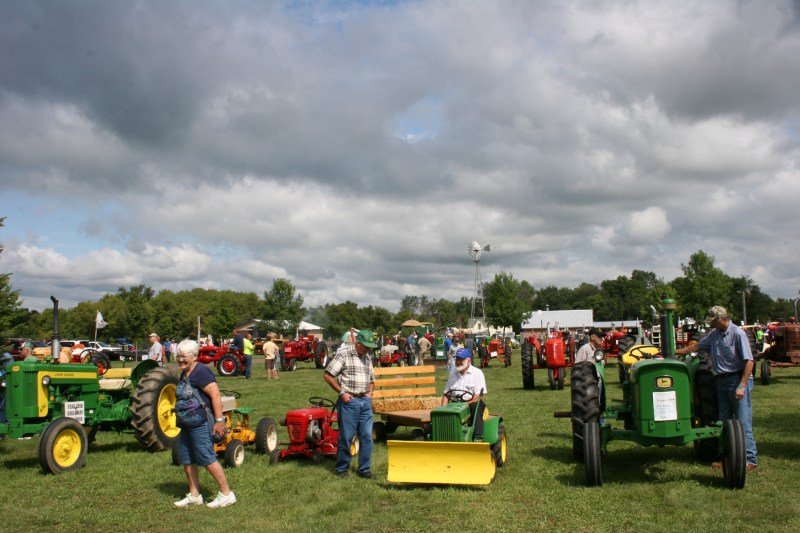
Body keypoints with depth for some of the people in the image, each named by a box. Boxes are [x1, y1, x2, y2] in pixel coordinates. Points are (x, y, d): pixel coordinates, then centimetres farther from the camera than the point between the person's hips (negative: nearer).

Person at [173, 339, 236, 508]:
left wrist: (219, 420, -25)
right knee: (187, 460, 13)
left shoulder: (201, 372, -16)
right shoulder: (184, 374, 14)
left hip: (201, 423, -10)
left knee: (207, 458, -8)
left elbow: (216, 395, -22)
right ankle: (194, 495, 25)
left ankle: (226, 494, 1)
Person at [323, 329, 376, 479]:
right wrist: (342, 392, -12)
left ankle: (364, 469, 16)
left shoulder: (367, 357, 13)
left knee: (367, 436, 5)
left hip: (365, 401, 6)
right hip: (349, 401, -6)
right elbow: (327, 375, -10)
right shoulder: (343, 354, -8)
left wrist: (370, 392, 6)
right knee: (346, 437, 1)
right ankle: (342, 469, 17)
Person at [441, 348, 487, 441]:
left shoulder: (477, 373, 0)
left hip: (471, 403, -3)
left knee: (476, 407, -36)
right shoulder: (453, 374, 16)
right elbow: (446, 394, 14)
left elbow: (479, 396, -9)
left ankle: (478, 438, -40)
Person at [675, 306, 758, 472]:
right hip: (722, 381, 8)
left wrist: (742, 386, -21)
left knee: (743, 422, -7)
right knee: (724, 422, 11)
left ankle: (750, 459, -3)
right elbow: (695, 347, 19)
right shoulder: (714, 335, 10)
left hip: (738, 379, -8)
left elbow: (749, 361, -16)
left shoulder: (738, 334, -13)